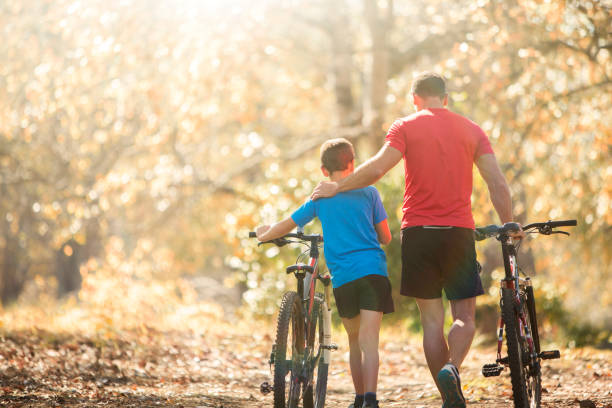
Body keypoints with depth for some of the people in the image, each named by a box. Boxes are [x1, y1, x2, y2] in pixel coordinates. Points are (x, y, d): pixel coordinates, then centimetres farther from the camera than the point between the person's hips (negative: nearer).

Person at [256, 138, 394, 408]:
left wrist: (264, 235, 35)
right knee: (369, 341, -8)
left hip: (343, 276, 1)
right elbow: (385, 237, 12)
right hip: (373, 271, -1)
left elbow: (287, 225, 15)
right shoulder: (369, 193, 10)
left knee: (354, 341, 17)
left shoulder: (319, 198, 11)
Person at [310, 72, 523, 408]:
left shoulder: (406, 126, 2)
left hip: (418, 230, -1)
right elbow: (498, 184, 2)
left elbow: (377, 168, -11)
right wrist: (509, 226, 12)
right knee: (464, 316, 8)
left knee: (431, 320, 7)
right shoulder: (472, 130, 9)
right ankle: (451, 368, -21)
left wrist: (337, 187, 1)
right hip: (459, 230, 1)